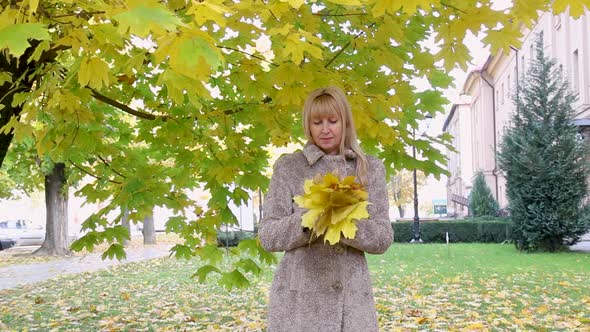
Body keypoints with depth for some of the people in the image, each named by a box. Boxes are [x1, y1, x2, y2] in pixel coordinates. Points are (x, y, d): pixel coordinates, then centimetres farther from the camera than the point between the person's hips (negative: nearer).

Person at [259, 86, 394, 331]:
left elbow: (383, 239, 2)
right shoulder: (288, 167, 4)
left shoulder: (370, 169, 8)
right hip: (299, 298, -1)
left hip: (352, 296, 1)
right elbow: (267, 236, 0)